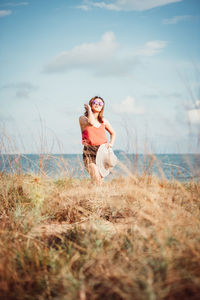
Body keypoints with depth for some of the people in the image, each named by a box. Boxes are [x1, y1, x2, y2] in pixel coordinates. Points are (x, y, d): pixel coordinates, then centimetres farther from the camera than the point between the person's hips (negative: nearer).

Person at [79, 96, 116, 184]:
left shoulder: (104, 121, 14)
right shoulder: (83, 118, 3)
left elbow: (113, 133, 30)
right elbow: (91, 122, -20)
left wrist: (111, 143, 11)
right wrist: (89, 109, -4)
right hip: (90, 153, -4)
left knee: (101, 180, 0)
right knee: (96, 181, -21)